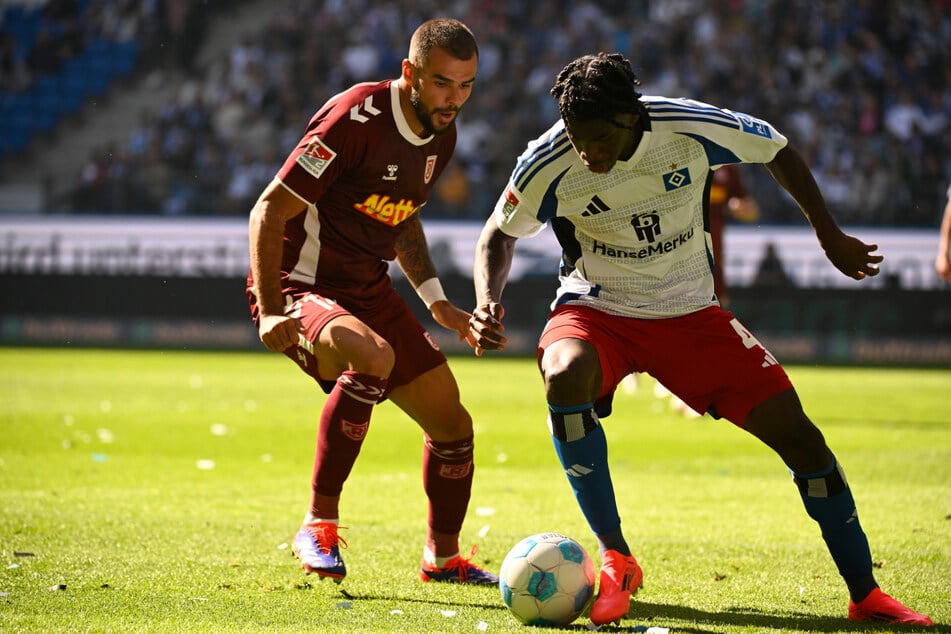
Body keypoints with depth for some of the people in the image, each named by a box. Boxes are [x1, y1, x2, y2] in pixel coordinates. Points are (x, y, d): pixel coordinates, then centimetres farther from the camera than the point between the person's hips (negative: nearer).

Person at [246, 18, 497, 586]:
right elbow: (269, 212, -21)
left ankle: (443, 557, 33)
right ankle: (320, 524, -25)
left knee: (452, 425, 8)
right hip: (300, 288, -8)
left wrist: (437, 303, 15)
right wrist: (271, 311, -29)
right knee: (372, 355, -39)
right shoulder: (357, 119, -23)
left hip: (370, 290, 8)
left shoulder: (442, 135, 4)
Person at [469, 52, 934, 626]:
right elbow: (499, 235, -2)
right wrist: (488, 302, -21)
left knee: (796, 432, -8)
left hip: (688, 311, 1)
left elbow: (779, 152, 0)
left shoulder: (692, 128, -20)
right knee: (565, 376, -37)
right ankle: (616, 560, -23)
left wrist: (831, 237, 6)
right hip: (596, 307, -1)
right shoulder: (549, 163, -20)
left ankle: (866, 595, 6)